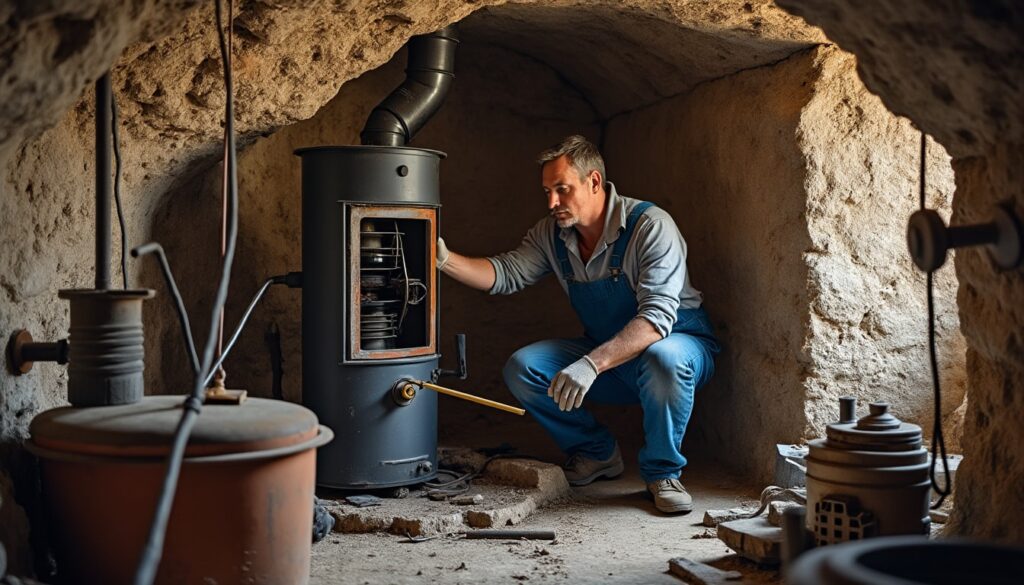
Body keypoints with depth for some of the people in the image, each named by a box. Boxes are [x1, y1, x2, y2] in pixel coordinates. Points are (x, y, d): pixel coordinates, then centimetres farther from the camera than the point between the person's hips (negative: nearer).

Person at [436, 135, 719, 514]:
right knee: (521, 368, -13)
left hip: (679, 343, -5)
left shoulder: (650, 226, -24)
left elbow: (658, 315, -33)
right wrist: (444, 259, -24)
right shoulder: (552, 234, -2)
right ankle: (597, 454, 7)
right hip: (607, 358, 6)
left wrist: (593, 363, -45)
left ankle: (662, 472, -14)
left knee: (664, 358, -41)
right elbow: (507, 274, -8)